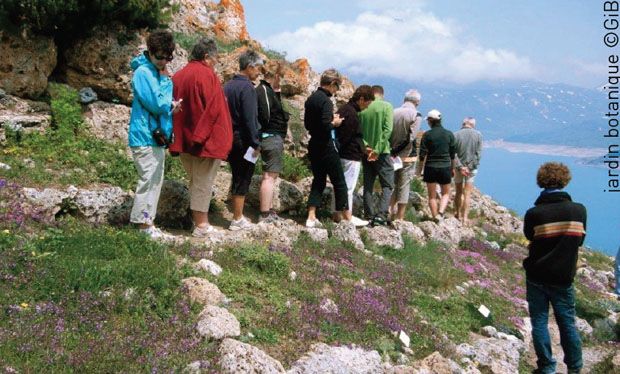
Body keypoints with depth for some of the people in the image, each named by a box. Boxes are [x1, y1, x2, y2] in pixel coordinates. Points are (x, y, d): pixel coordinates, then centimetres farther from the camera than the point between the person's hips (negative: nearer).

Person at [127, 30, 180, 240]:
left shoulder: (158, 72, 15)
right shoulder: (143, 73, -13)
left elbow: (169, 100, 11)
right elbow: (156, 104, -20)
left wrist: (168, 99, -9)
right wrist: (171, 105, -3)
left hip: (157, 135, 9)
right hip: (145, 136, -9)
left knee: (156, 180, 11)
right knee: (149, 180, -7)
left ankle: (147, 223, 19)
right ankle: (144, 225, 0)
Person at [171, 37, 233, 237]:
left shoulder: (178, 76, 10)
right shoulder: (207, 74, -12)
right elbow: (215, 109, -19)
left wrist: (178, 138, 15)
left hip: (184, 140, 7)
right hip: (208, 140, -7)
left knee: (195, 181, 19)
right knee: (203, 183, 1)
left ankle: (197, 218, 26)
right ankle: (201, 225, 7)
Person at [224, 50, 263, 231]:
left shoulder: (228, 85, 9)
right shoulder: (247, 88, -16)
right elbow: (250, 119, -20)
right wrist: (256, 143, -14)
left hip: (230, 139, 8)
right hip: (243, 141, -8)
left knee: (237, 177, 17)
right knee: (243, 180, 1)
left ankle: (237, 214, 25)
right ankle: (238, 220, 7)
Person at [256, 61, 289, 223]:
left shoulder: (268, 90, 17)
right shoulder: (264, 90, -15)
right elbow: (265, 116, -23)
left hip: (274, 138, 11)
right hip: (272, 137, -11)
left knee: (271, 175, 15)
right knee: (269, 176, -8)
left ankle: (270, 211, 23)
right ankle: (265, 215, -5)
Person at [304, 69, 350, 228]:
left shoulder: (310, 99, 10)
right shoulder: (326, 101, -17)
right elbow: (326, 126, -26)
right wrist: (334, 122, -7)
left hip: (314, 146, 8)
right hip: (326, 147, -8)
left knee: (318, 181, 13)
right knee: (339, 182, 3)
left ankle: (311, 218, 8)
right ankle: (346, 217, 11)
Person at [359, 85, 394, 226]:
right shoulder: (387, 106, -5)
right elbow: (387, 130, -14)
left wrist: (365, 146, -9)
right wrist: (378, 150, -14)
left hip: (366, 152, 3)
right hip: (382, 152, -3)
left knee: (368, 185, 11)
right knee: (387, 185, 4)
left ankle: (370, 216, 12)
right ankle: (381, 214, -10)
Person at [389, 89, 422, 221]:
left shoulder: (394, 112, 1)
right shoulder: (416, 115, -10)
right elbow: (410, 137, -16)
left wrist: (392, 149, 6)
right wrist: (396, 150, -10)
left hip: (393, 156, 4)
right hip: (407, 157, -4)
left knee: (393, 185, 17)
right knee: (404, 187, 3)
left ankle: (392, 214, 21)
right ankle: (400, 218, 7)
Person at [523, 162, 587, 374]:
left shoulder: (534, 213, -16)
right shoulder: (579, 210, -10)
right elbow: (579, 240, 3)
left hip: (537, 276, -2)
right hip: (564, 277, 2)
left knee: (539, 322, 9)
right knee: (567, 323, 15)